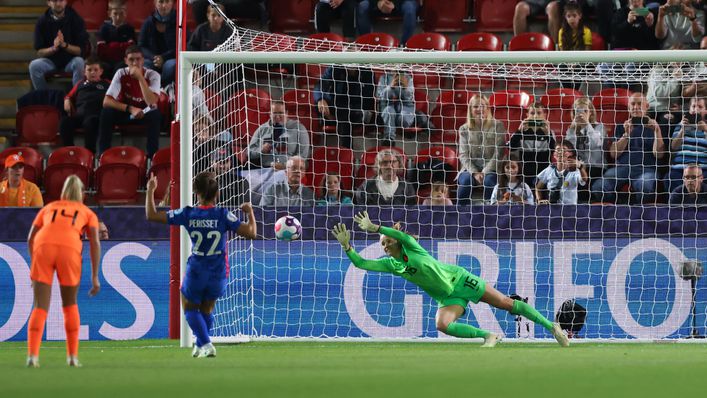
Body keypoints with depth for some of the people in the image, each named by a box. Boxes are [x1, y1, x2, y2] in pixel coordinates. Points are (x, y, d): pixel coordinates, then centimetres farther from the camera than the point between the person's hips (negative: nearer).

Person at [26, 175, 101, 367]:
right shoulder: (87, 213, 26)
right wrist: (95, 276, 9)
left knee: (40, 307, 1)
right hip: (69, 250, -1)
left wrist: (34, 263, 35)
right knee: (70, 305, 20)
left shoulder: (48, 208, 32)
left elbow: (31, 238, 24)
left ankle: (32, 355, -15)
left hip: (43, 247, 1)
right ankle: (72, 356, 16)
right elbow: (95, 243, 12)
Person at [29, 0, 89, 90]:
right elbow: (39, 52, -4)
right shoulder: (42, 21, -4)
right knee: (34, 65, -28)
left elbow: (81, 50, -8)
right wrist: (53, 48, -24)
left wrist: (64, 45, -26)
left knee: (79, 63, -34)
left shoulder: (76, 19, -7)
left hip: (71, 60, -1)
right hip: (50, 61, 1)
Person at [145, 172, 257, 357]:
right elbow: (251, 232, -13)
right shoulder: (223, 215, -14)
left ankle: (206, 345, 1)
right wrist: (250, 212, 4)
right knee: (207, 310, 26)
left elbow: (151, 215, -5)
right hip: (218, 273, 1)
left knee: (190, 308, 20)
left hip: (196, 272, -1)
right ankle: (200, 345, 35)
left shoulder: (187, 214, -11)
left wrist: (150, 190, 8)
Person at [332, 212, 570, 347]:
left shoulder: (410, 247, -10)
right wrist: (347, 246, -15)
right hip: (447, 298, 5)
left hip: (459, 280, -5)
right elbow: (361, 263, -1)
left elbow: (404, 235, -32)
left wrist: (374, 228, -34)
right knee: (442, 325, -25)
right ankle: (488, 337, -13)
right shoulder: (390, 264, 4)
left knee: (506, 303, -9)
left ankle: (550, 326, -2)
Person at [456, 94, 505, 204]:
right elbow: (463, 155, 3)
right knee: (466, 180, -31)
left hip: (490, 169, -2)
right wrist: (475, 173, -14)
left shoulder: (497, 126, 3)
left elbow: (498, 153, -4)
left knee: (489, 181, -34)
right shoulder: (464, 129, 9)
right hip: (471, 168, 2)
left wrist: (485, 172, -15)